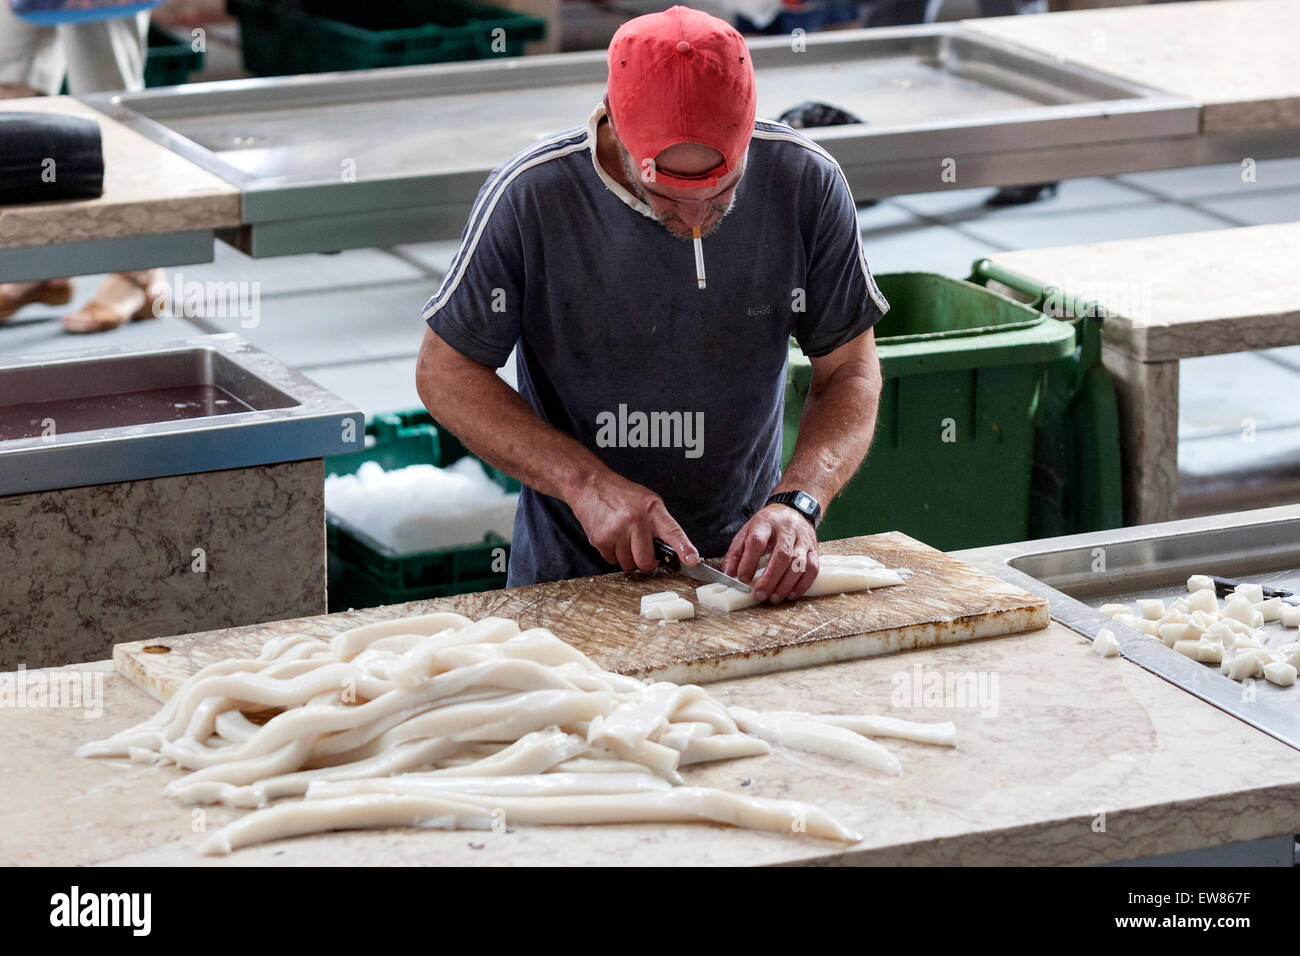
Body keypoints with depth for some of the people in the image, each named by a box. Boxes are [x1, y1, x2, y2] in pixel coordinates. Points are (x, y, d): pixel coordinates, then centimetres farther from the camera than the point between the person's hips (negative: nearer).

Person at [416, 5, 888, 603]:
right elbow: (445, 373, -6)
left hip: (746, 560, 2)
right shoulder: (528, 199, -16)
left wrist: (797, 502, -21)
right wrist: (586, 482, -20)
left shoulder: (806, 185, -10)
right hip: (570, 574, -2)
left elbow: (851, 372, -2)